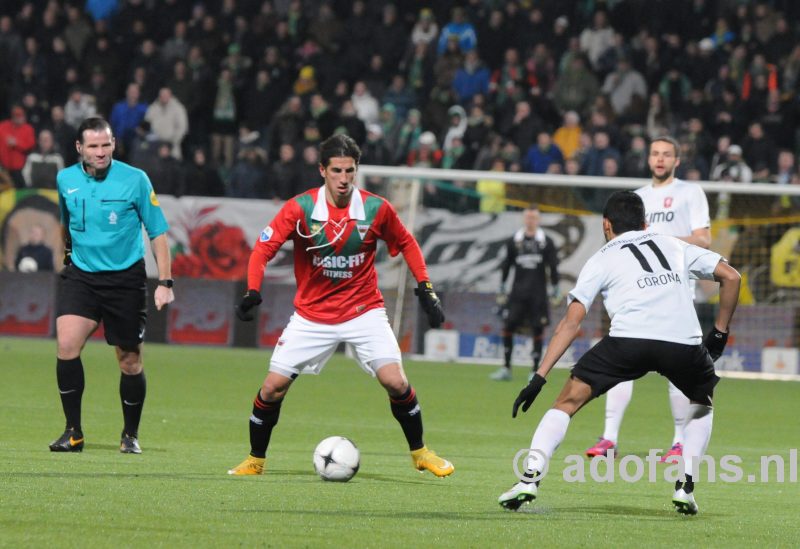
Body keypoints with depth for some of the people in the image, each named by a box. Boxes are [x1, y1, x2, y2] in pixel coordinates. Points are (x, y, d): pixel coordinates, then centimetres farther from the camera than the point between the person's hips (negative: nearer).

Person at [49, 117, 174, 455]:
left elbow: (157, 232, -2)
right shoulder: (66, 180, 1)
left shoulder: (135, 180, -8)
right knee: (67, 344, -18)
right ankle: (73, 432, -9)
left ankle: (130, 436, 24)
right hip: (80, 275, 2)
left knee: (129, 361, 4)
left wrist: (165, 282, -7)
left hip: (125, 278, -2)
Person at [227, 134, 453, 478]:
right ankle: (255, 460, 15)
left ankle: (420, 453, 8)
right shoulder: (300, 208, -13)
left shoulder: (376, 209, -9)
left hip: (364, 311, 0)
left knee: (395, 382, -15)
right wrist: (252, 292, -29)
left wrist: (425, 289, 2)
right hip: (312, 316, 0)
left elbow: (406, 243, 8)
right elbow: (264, 247, -14)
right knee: (273, 387, -6)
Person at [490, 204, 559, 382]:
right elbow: (506, 266, 11)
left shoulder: (546, 242, 2)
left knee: (538, 330, -2)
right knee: (508, 327, -6)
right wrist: (501, 290, 9)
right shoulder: (513, 241, 6)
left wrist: (554, 292, 0)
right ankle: (506, 368, 1)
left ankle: (536, 370, 6)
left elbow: (553, 267, 4)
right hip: (517, 293, 1)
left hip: (538, 294, -1)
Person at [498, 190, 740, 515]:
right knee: (703, 403, 32)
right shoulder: (675, 247, 30)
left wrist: (539, 378, 11)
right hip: (684, 341, 2)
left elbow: (572, 321, 13)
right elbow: (731, 276, 22)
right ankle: (685, 487, 17)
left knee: (568, 401, 11)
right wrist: (719, 333, 29)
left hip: (629, 338, -2)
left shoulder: (602, 259, 22)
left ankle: (530, 476, -6)